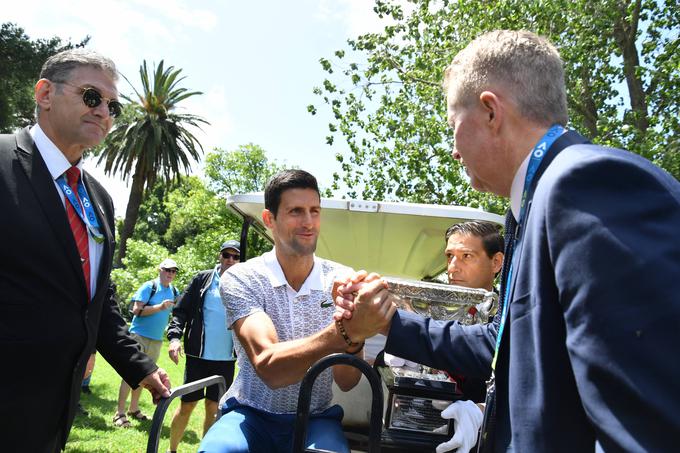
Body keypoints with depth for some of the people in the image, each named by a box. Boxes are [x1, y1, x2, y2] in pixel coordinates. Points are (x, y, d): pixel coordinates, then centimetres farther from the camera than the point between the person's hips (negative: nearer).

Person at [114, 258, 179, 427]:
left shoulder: (174, 292, 8)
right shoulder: (149, 286, -9)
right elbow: (136, 310, -16)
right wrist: (160, 307, -24)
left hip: (157, 339, 6)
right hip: (139, 335, -6)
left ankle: (134, 409, 26)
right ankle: (120, 413, -1)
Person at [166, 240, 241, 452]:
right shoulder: (203, 279, -1)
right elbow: (181, 311, -1)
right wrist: (174, 337, -16)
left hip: (226, 359, 1)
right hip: (198, 356, -1)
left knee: (213, 408, 11)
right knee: (186, 405, 7)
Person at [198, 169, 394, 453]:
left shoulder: (344, 281, -4)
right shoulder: (240, 279, -11)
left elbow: (346, 382, -10)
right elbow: (268, 368, -26)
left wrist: (354, 339, -33)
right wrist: (343, 332, -42)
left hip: (316, 419, 2)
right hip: (252, 416, -1)